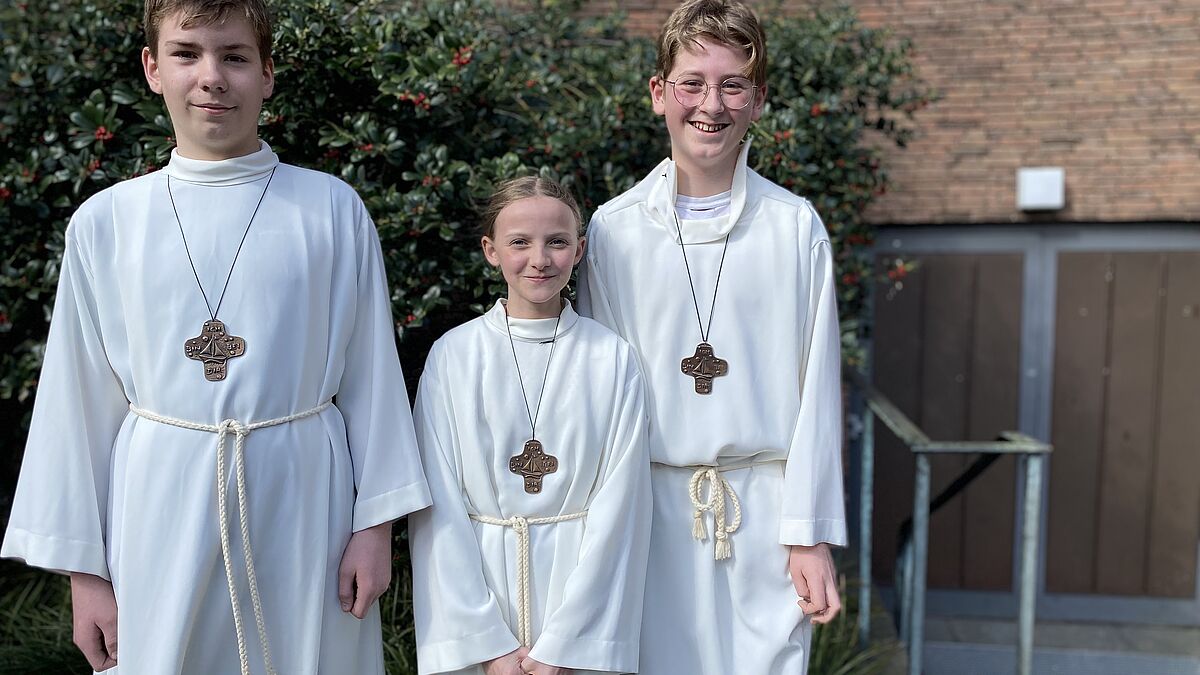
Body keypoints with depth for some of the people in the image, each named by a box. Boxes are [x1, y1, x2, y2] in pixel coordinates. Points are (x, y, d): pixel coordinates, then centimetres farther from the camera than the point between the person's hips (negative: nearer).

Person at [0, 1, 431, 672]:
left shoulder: (333, 209, -2)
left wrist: (376, 523, 0)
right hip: (162, 507, 1)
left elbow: (369, 374, 1)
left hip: (303, 497, 0)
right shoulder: (106, 222, 1)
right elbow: (81, 399, 4)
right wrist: (83, 566, 5)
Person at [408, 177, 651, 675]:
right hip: (476, 580, 0)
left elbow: (620, 502, -7)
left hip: (584, 579, 0)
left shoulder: (612, 358, -5)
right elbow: (438, 506, -5)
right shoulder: (453, 355, -4)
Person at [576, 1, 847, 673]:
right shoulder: (614, 229, 2)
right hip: (655, 508, 1)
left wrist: (812, 535, -3)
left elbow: (816, 389, 0)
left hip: (766, 504, 0)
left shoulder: (796, 227, 0)